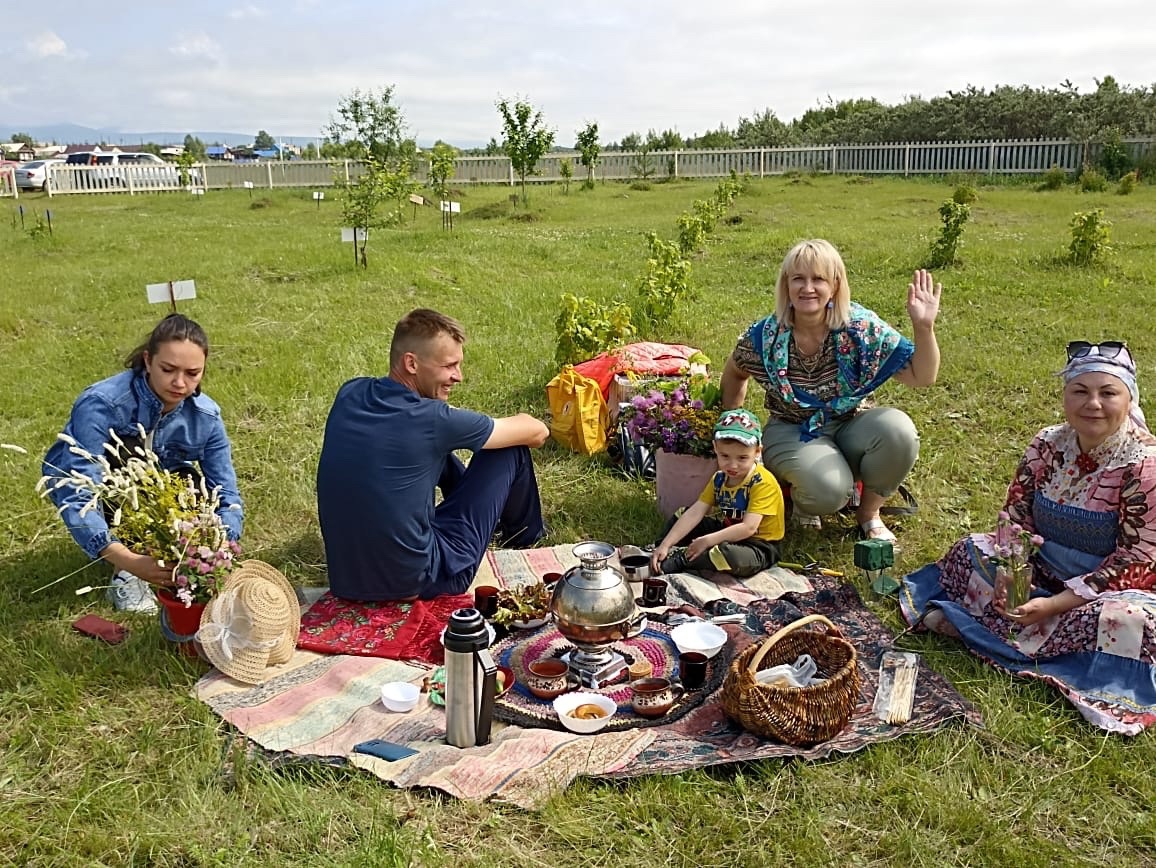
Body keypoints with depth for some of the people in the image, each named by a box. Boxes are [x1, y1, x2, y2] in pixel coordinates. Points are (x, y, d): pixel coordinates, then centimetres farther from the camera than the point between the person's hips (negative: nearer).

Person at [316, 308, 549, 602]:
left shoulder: (349, 395, -3)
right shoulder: (431, 420, -21)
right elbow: (537, 432, -6)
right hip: (414, 584, -7)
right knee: (511, 450, 4)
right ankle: (523, 535, 34)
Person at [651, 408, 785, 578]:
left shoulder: (763, 483, -22)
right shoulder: (719, 478, 0)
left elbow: (748, 527, -29)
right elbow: (694, 513, -7)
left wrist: (707, 541, -30)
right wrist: (665, 545, -17)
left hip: (759, 546, -7)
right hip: (728, 533, 8)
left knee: (732, 556, -40)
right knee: (682, 514, 11)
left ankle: (679, 560, -22)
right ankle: (665, 551, -5)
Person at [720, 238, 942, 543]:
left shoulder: (862, 328, -13)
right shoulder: (764, 337, -13)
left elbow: (921, 376, -12)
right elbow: (734, 375, 9)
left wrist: (924, 327, -27)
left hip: (850, 427, 2)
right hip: (791, 433, -2)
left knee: (898, 430, -31)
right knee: (829, 489, -34)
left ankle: (869, 512, -2)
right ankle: (802, 498, 8)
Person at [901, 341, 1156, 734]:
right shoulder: (1048, 444, -3)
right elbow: (1014, 514, -1)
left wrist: (1056, 604, -27)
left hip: (1109, 586, -5)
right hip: (1041, 570, 5)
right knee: (969, 551, -7)